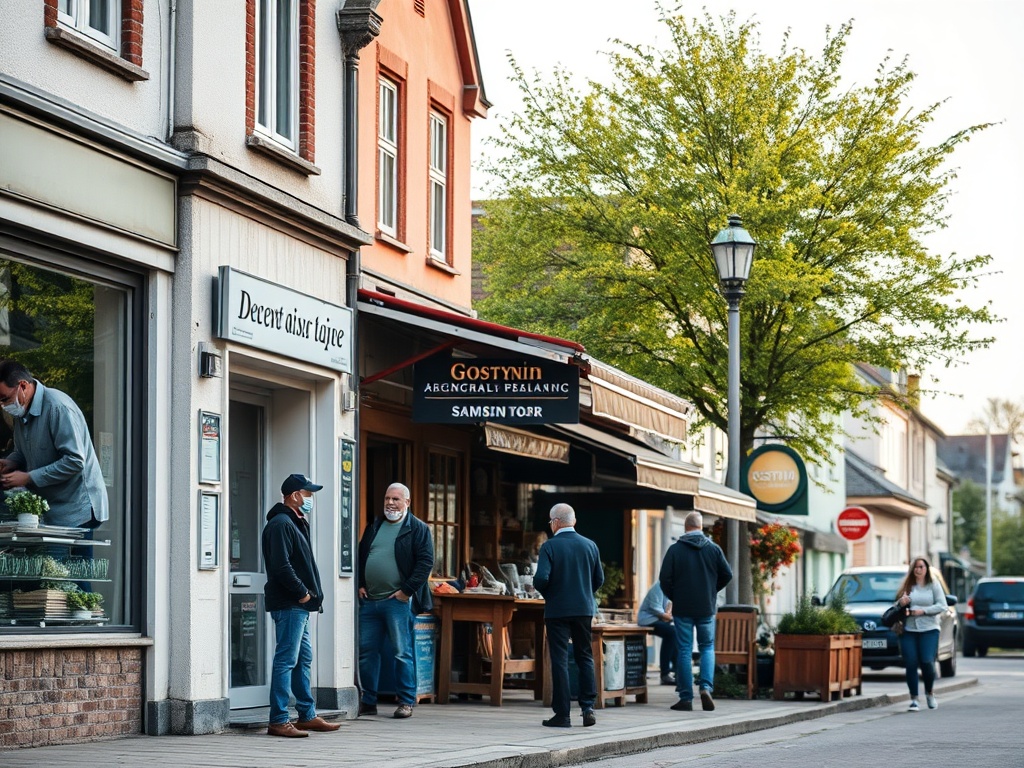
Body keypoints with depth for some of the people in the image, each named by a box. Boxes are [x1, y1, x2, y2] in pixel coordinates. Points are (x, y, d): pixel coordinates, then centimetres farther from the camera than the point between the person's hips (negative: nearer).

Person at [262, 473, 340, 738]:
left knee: (303, 659, 15)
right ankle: (278, 721, -11)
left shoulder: (295, 524, 21)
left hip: (299, 605, 11)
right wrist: (302, 593, -16)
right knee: (286, 660, -11)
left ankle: (307, 716, 23)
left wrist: (308, 593, 11)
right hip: (289, 604, -11)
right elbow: (281, 566, -22)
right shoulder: (280, 525, -13)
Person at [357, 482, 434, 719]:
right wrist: (360, 584, 8)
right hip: (369, 600, 6)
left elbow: (425, 562, -8)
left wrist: (407, 590, -13)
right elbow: (360, 556, 22)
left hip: (398, 600, -6)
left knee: (403, 652, -4)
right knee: (366, 651, 6)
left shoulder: (418, 529, -1)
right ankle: (368, 701, 14)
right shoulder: (373, 527, 18)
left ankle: (406, 702, 3)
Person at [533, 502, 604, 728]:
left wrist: (545, 593, 2)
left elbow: (541, 578, -18)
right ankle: (588, 708, 5)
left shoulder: (549, 546, -10)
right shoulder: (590, 546, 4)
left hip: (557, 610, -4)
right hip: (584, 609, 4)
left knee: (559, 660, 1)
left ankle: (562, 714, 0)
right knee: (585, 657, 14)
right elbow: (599, 579, 7)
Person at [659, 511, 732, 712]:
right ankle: (706, 687, -8)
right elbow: (727, 575, 4)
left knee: (684, 651, 3)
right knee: (707, 647, 13)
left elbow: (665, 579, -8)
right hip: (706, 608, 1)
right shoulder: (713, 549, 0)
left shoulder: (675, 549, -6)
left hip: (682, 607, -1)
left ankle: (686, 698, 2)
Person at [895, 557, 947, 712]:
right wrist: (901, 603, -5)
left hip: (929, 630, -2)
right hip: (908, 630, 2)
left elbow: (942, 606, -2)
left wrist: (923, 611, -12)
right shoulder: (907, 586, 13)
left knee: (927, 662, -12)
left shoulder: (933, 585, 6)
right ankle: (914, 699, 3)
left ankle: (929, 693, 14)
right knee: (911, 664, -5)